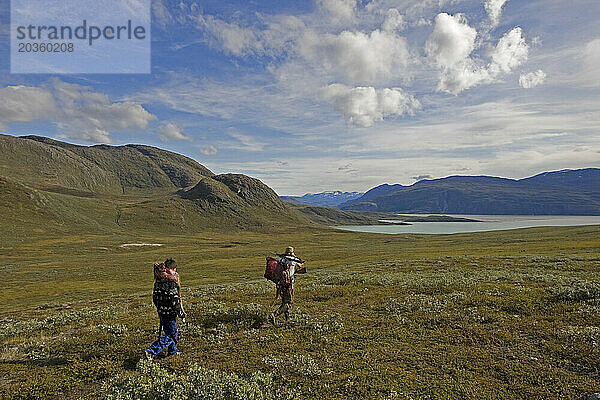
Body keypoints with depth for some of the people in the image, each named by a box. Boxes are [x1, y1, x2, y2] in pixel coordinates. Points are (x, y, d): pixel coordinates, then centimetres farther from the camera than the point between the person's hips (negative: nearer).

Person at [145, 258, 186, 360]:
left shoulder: (158, 279, 5)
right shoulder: (173, 280, -18)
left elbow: (155, 297, 13)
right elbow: (175, 300, -20)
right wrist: (181, 314, -11)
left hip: (161, 311, 8)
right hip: (170, 312, -8)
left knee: (169, 331, 24)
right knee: (170, 335, -1)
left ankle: (172, 350, 37)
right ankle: (151, 352, -11)